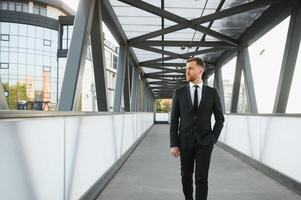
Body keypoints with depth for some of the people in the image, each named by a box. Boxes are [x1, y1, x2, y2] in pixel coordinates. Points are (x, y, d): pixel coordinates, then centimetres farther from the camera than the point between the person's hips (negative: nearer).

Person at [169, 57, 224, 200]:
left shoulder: (212, 93, 0)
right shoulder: (179, 92, 0)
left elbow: (220, 119, 7)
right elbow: (174, 120, 0)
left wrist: (213, 139, -3)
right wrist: (173, 144, -6)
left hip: (204, 142, -1)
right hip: (185, 141, 1)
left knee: (201, 178, -5)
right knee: (186, 176, 12)